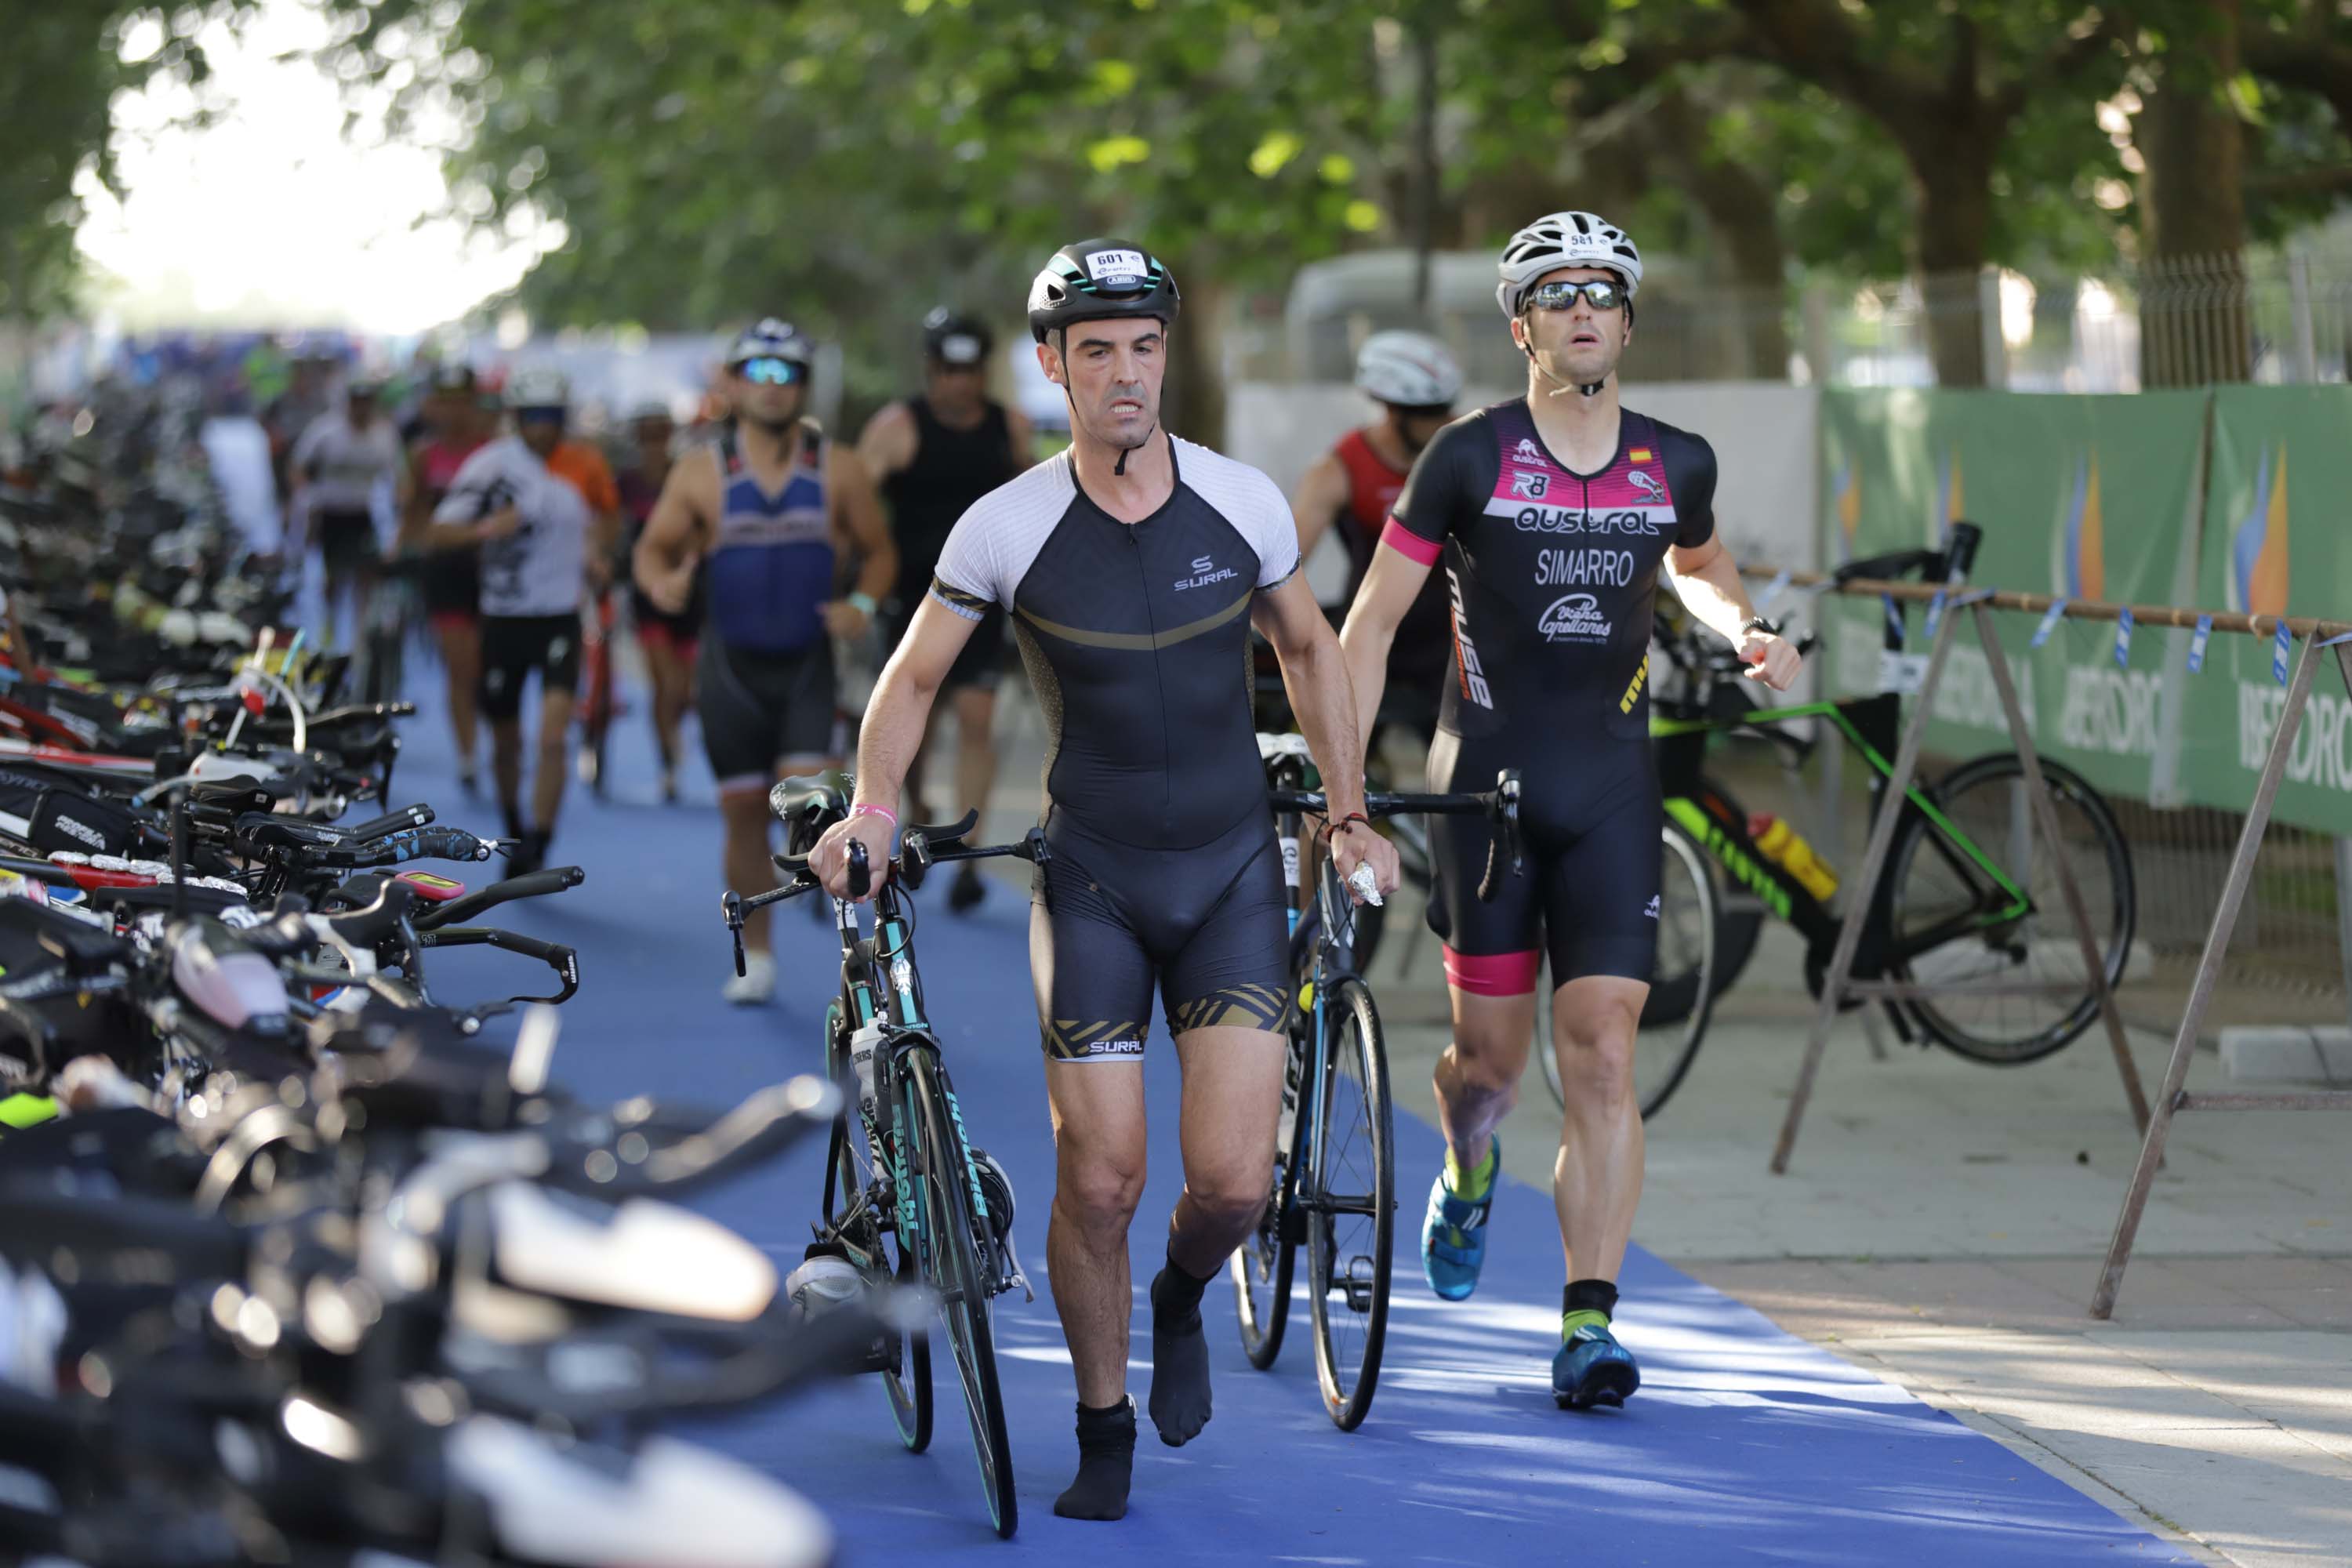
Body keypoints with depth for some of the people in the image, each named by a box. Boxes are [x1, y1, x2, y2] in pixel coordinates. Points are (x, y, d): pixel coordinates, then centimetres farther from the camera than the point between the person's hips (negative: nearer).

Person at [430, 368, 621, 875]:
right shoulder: (491, 465, -8)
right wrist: (483, 528, -32)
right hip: (503, 618, 0)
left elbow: (608, 515, 20)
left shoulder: (585, 465, -1)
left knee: (553, 736, -17)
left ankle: (539, 849, -15)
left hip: (561, 618, 0)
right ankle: (515, 831, 37)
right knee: (506, 741, 13)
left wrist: (598, 554, 1)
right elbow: (440, 530, -12)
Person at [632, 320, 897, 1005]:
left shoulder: (838, 470, 1)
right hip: (732, 662, 1)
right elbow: (653, 547, 5)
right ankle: (755, 956, 19)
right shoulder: (701, 473, 1)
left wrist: (864, 603, -11)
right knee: (743, 811, 6)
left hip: (809, 664, -1)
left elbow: (879, 550, 9)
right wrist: (662, 581, -18)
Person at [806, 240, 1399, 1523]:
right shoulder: (1008, 527, -9)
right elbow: (913, 678, 3)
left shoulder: (1243, 503, -4)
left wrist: (1350, 816, 11)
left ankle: (1181, 1305, 27)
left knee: (1234, 1181, -9)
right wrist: (871, 808, -11)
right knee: (1098, 1180, -5)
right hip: (1093, 877, -1)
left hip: (1232, 867, 1)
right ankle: (1103, 1429, 17)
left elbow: (1308, 651, 12)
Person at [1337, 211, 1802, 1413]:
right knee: (1493, 1053, 5)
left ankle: (1588, 1327, -9)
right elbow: (1368, 626, -2)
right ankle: (1466, 1174, 42)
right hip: (1488, 780, -1)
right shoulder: (1470, 457, -6)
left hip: (1612, 786, 1)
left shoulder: (1675, 464, 3)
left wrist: (1745, 628, 4)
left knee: (1603, 1057, -9)